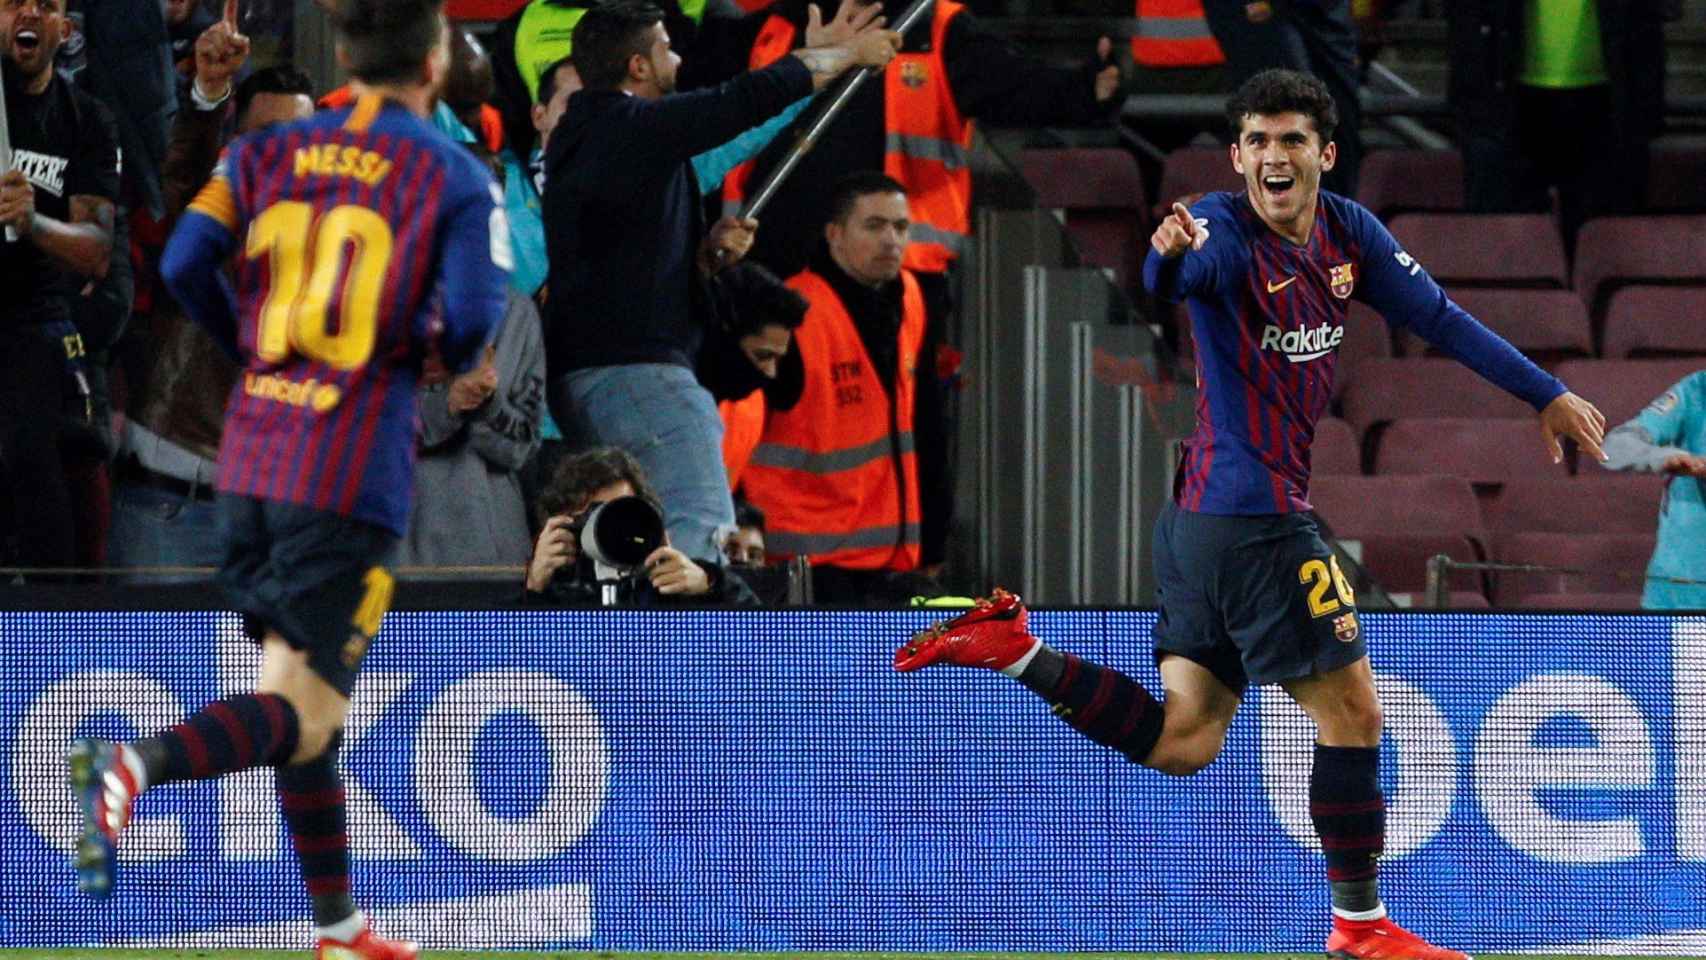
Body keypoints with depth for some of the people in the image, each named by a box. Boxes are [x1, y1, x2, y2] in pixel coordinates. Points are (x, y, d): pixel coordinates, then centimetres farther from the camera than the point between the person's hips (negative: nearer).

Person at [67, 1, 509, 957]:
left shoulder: (269, 152, 9)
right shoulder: (457, 177, -2)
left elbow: (186, 262, -2)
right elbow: (473, 315, -13)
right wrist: (447, 350, 10)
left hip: (251, 457, 5)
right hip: (355, 473, -5)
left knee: (298, 691, 18)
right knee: (304, 715, -6)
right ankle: (136, 763, -34)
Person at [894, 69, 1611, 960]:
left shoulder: (1348, 232, 7)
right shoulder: (1225, 229, -16)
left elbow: (1439, 317, 15)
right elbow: (1179, 276, -38)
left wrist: (1547, 394, 16)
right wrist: (1172, 253, -63)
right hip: (1257, 515, -8)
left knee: (1181, 742, 12)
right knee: (1351, 711, 0)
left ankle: (1012, 648, 13)